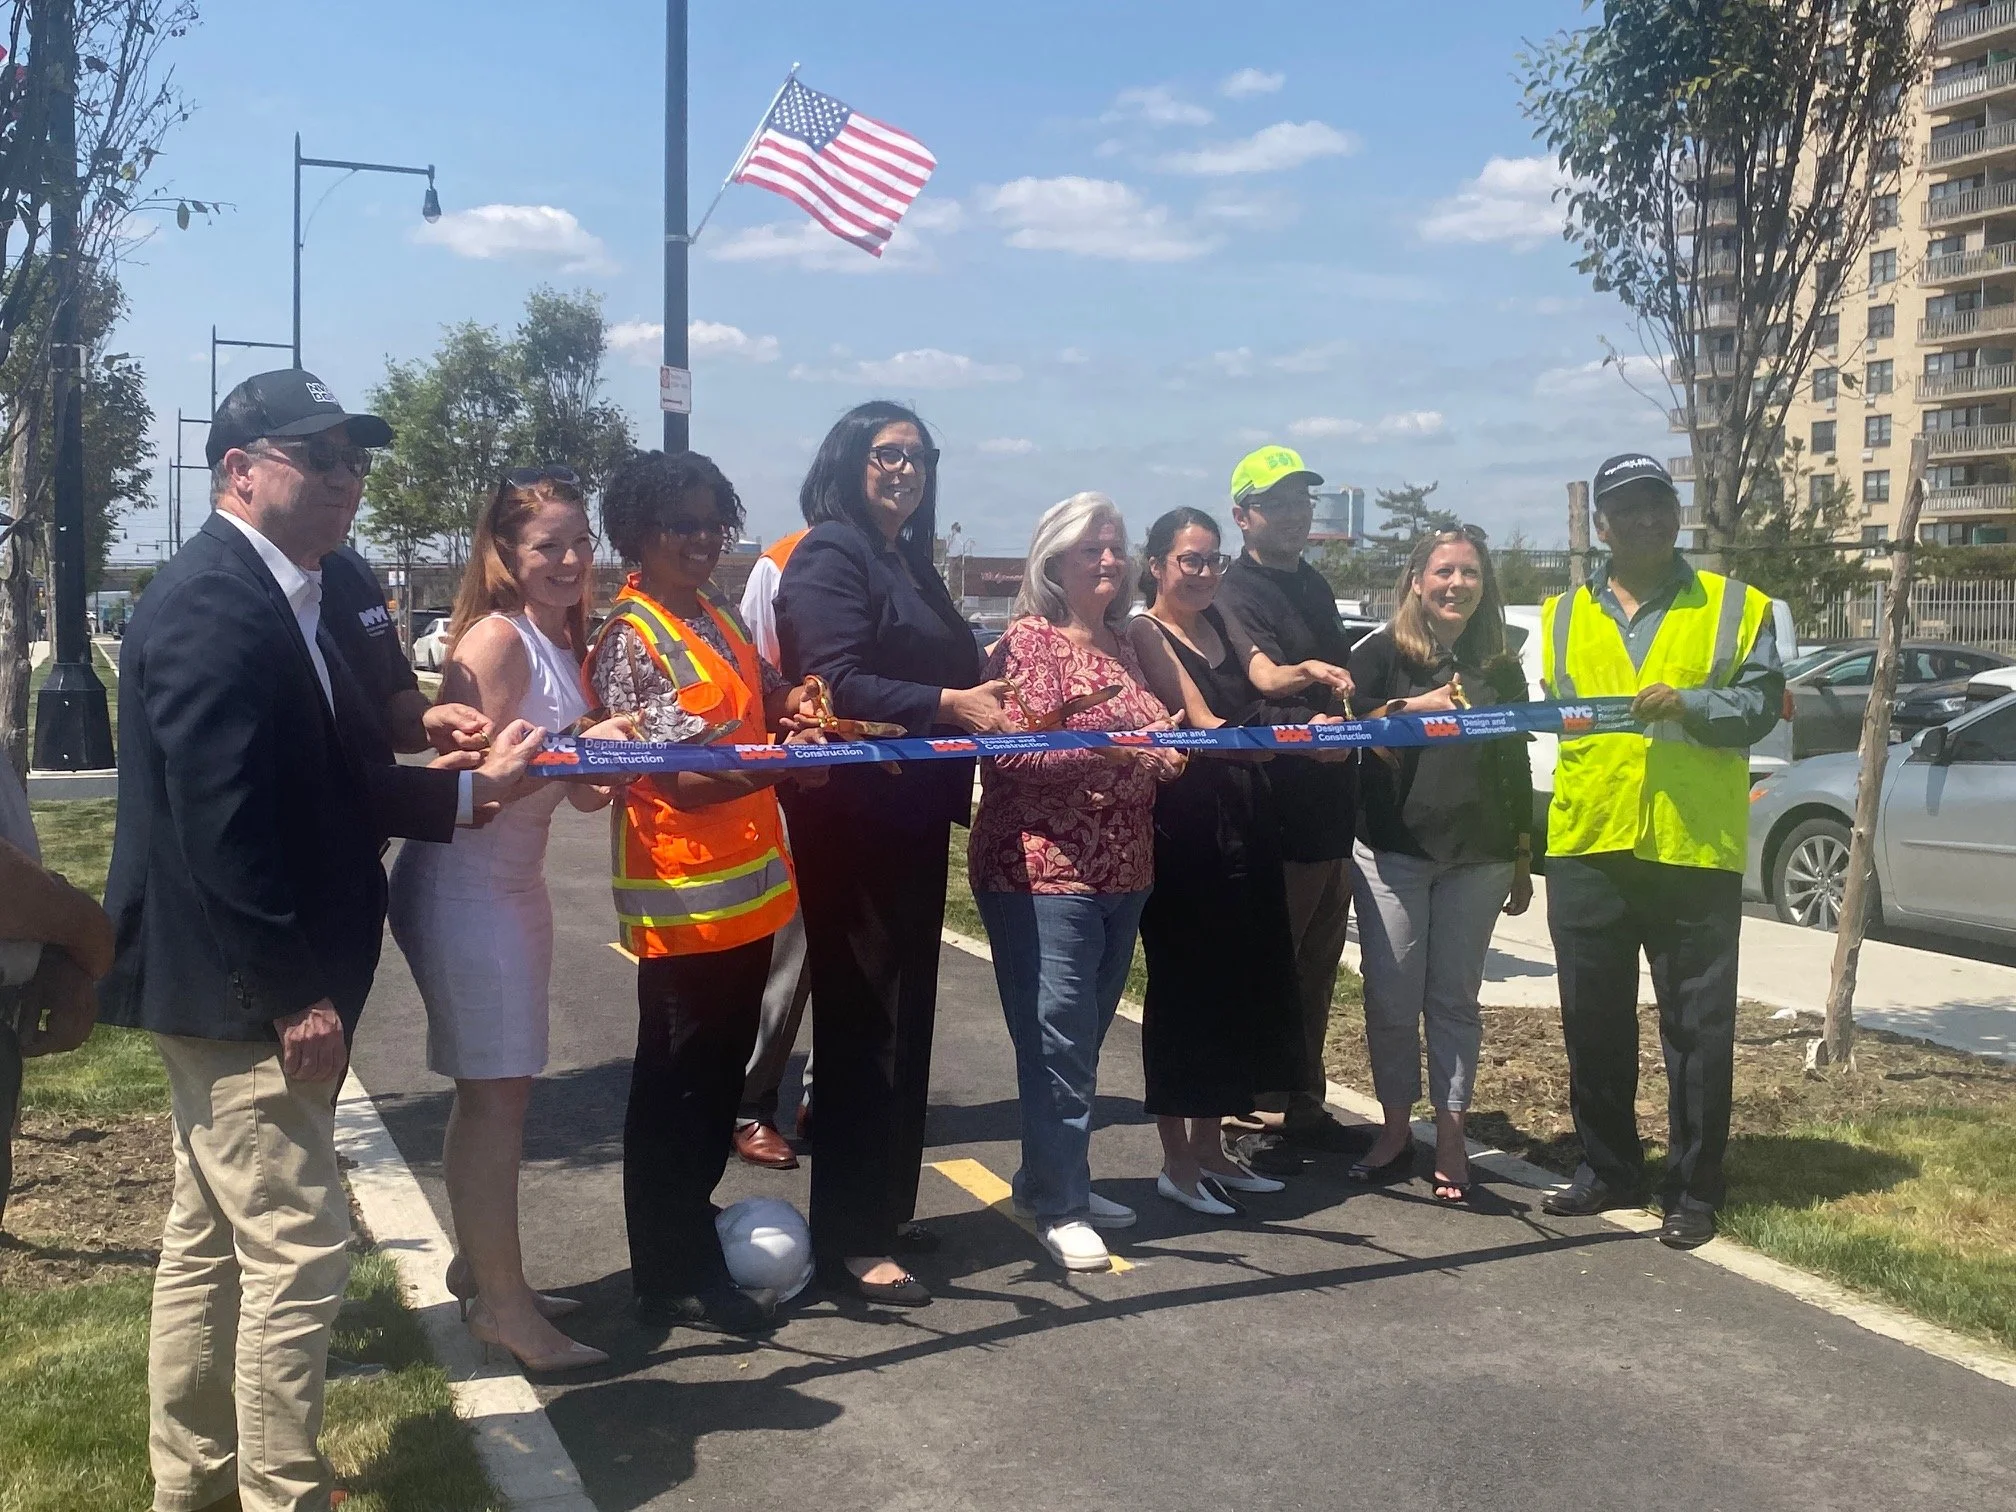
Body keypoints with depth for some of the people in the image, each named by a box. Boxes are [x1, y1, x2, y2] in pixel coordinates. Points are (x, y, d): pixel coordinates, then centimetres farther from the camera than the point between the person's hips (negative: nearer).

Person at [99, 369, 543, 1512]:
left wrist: (470, 789, 1)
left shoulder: (281, 598, 12)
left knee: (212, 1237, 20)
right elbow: (222, 823, -25)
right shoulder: (213, 607, -20)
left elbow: (333, 788, 11)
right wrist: (297, 992, -21)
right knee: (299, 1252, -3)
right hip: (242, 993, -11)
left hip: (238, 992, 11)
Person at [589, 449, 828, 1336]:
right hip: (683, 899, -8)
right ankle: (674, 1281, 15)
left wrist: (795, 705, -4)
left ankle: (692, 1232, 35)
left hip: (748, 887, 8)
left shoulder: (718, 621, 12)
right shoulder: (629, 641, -13)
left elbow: (765, 708, 17)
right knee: (675, 1087, 3)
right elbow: (678, 775, -20)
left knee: (721, 1074, 18)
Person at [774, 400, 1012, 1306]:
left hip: (914, 819, 9)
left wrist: (990, 707, 7)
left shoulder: (912, 565, 17)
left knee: (906, 1017, 14)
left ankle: (887, 1208, 27)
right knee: (862, 1022, -5)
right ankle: (849, 1240, 2)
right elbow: (835, 684, -21)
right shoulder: (828, 555, -9)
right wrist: (948, 704, -28)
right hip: (853, 819, -9)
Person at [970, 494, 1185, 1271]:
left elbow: (1151, 741, 27)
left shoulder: (1122, 643, 16)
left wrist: (1171, 746, 5)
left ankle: (1053, 1180, 25)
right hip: (1043, 872, -8)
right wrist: (1117, 750, -24)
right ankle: (1058, 1207, 3)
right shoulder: (1028, 641, -7)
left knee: (1083, 1038, 13)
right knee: (1058, 1039, -6)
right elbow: (1014, 753, -18)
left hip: (1121, 872, 8)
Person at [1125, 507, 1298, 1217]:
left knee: (1241, 985, 11)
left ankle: (1209, 1147, 25)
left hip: (1244, 825, 7)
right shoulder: (1145, 632, -6)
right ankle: (1176, 1162, 11)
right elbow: (1205, 726, -14)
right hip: (1184, 831, -7)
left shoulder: (1217, 622, 17)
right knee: (1183, 988, 0)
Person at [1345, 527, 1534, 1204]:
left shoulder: (1500, 670, 11)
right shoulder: (1381, 652, 1)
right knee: (1392, 996, 0)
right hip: (1392, 850, -2)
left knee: (1455, 997, 5)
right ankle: (1396, 1129, 14)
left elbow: (1516, 769, 15)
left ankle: (1450, 1137, 12)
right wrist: (1416, 708, -27)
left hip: (1478, 857, 2)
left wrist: (1523, 861, 14)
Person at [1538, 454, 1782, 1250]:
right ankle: (1608, 1169, 24)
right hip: (1586, 846, 3)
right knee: (1594, 1020, 10)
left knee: (1697, 1026, 2)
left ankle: (1694, 1189, 12)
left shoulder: (1735, 606, 6)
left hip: (1695, 849, -3)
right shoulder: (1564, 614, 14)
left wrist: (1690, 704, -21)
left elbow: (1761, 704, -3)